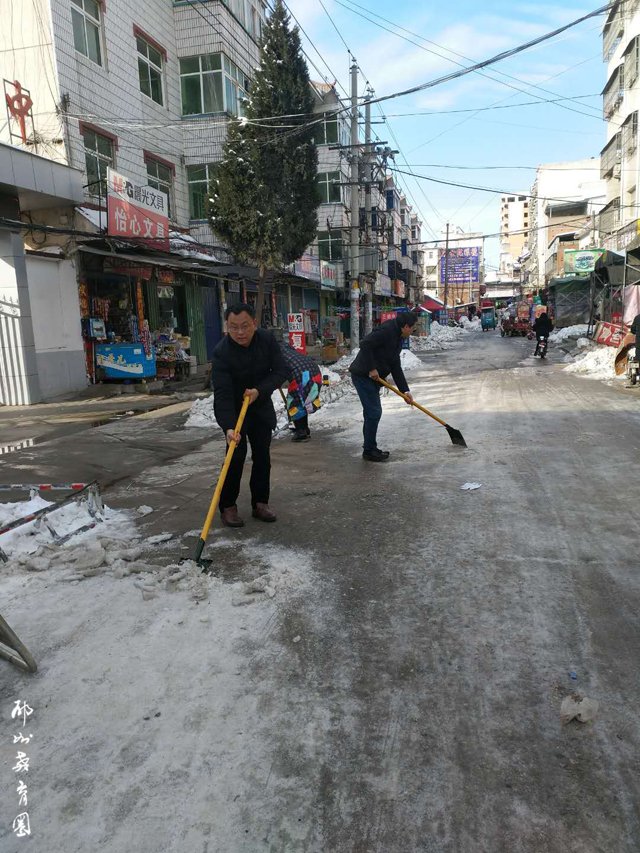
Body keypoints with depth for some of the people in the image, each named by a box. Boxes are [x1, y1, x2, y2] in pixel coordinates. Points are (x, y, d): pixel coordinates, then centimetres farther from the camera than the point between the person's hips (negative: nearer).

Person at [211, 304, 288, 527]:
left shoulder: (267, 339, -15)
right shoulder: (221, 352, -27)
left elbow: (280, 371, -11)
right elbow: (222, 394, -33)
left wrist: (259, 390, -27)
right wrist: (228, 427, -45)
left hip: (261, 406, 4)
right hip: (234, 408, -4)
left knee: (262, 455, 5)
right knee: (236, 455, -11)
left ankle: (260, 503, 17)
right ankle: (228, 506, 1)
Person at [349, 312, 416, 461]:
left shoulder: (398, 339, 14)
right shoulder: (387, 330, -16)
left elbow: (396, 367, 15)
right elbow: (365, 344, -27)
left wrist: (404, 391, 9)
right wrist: (372, 369, -23)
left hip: (372, 378, 10)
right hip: (363, 375, -10)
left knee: (372, 412, 14)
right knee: (373, 412, -8)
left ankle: (370, 448, 24)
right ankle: (369, 451, 2)